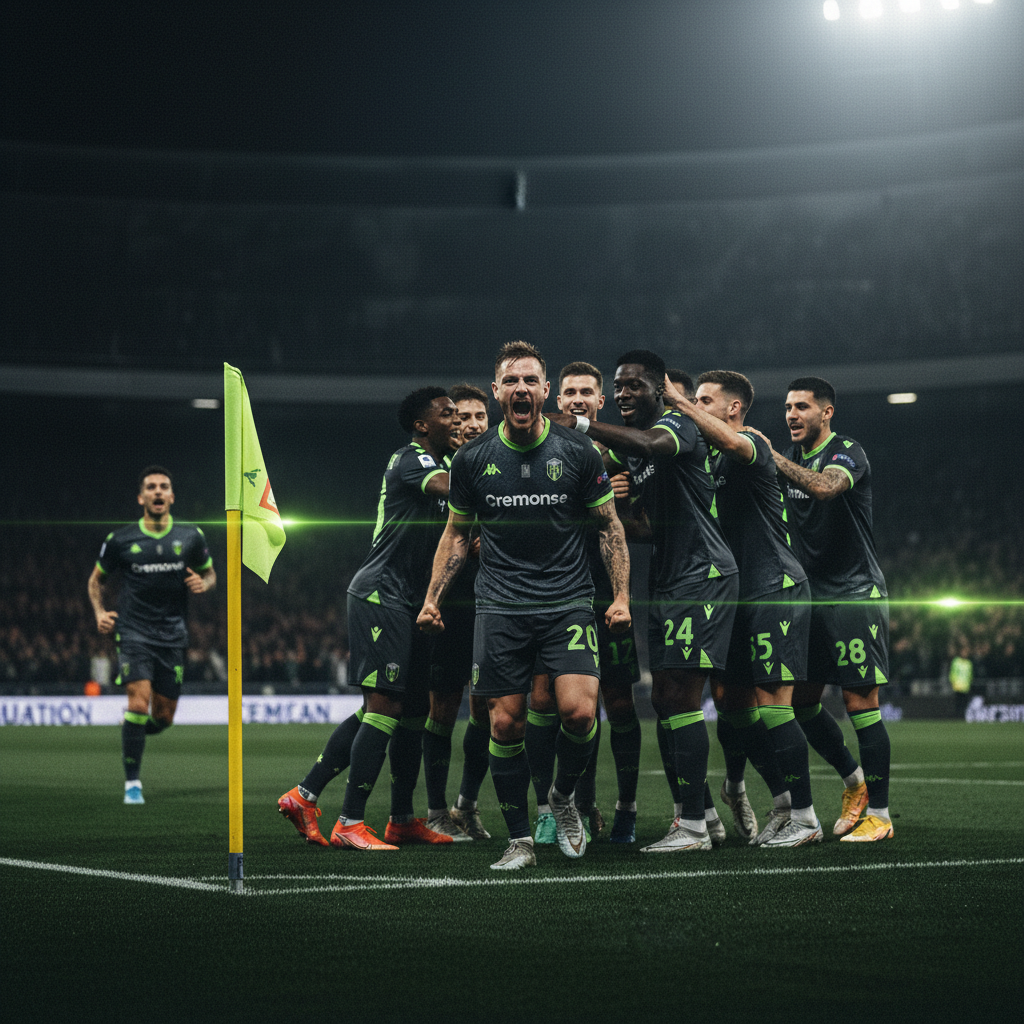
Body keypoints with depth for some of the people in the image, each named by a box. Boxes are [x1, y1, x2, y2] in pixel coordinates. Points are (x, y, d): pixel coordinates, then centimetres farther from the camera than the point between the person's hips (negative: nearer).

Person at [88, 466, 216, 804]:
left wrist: (203, 584, -6)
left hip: (173, 636, 3)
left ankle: (131, 736, 41)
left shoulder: (191, 537, 4)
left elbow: (210, 573, 18)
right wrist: (100, 612, -3)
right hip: (134, 633, -3)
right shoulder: (120, 540, 0)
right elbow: (97, 579, 14)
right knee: (139, 701, -20)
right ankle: (132, 783, -10)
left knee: (163, 717, 5)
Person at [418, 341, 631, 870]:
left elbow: (609, 526, 8)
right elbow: (456, 533, 15)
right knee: (505, 724, -3)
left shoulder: (578, 452, 0)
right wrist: (432, 599, 7)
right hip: (500, 607, 1)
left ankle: (563, 796, 12)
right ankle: (520, 840, 10)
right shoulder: (472, 459, 3)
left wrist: (621, 596, 0)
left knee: (579, 710, -17)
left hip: (568, 603, -1)